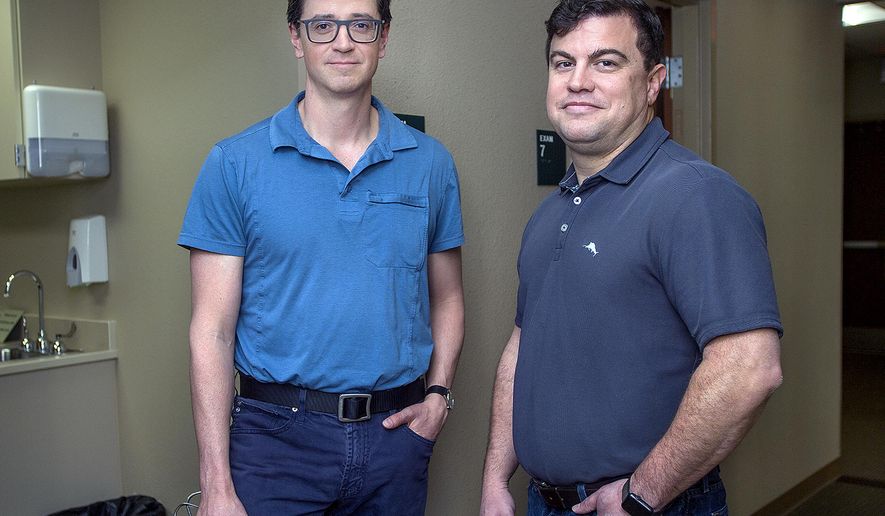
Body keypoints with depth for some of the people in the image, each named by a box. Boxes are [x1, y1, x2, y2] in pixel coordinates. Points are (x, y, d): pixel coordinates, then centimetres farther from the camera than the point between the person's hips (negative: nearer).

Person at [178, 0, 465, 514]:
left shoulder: (431, 163, 4)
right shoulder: (235, 164, -5)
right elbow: (213, 331, -7)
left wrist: (438, 395, -3)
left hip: (395, 433, 3)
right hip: (277, 435, -2)